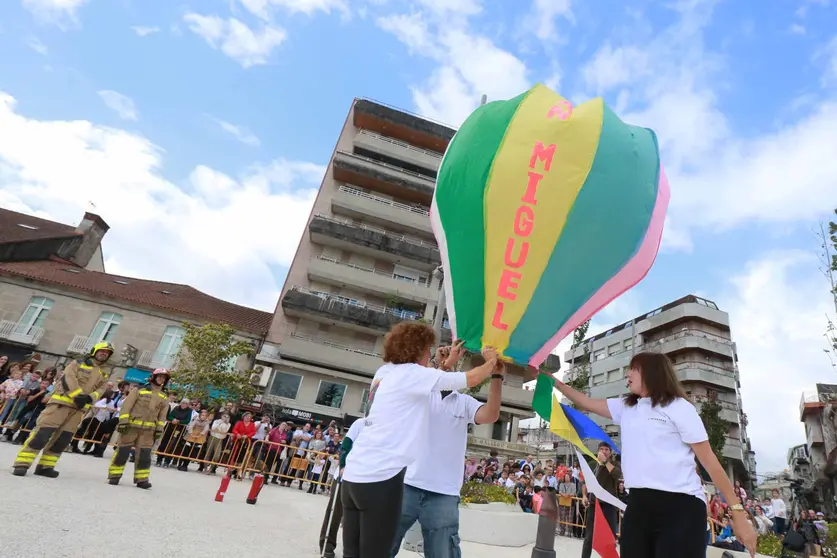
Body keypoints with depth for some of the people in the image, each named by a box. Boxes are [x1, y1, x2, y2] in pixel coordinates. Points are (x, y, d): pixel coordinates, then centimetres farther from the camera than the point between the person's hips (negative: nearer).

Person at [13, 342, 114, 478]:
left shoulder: (105, 373, 15)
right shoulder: (78, 363, 4)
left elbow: (101, 389, 6)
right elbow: (68, 379, -10)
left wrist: (89, 398, -13)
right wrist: (78, 395, -20)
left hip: (80, 408, 5)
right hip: (62, 402, -4)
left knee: (64, 438, 5)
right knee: (43, 433, -11)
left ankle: (45, 466, 15)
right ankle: (22, 463, -1)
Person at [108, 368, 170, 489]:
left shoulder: (164, 397, 12)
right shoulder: (139, 389, 0)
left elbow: (162, 415, 12)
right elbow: (127, 405, -5)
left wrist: (159, 429, 4)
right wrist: (123, 421, -13)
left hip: (148, 429, 3)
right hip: (131, 425, -3)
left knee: (144, 454, 0)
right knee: (122, 451, 2)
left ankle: (141, 479, 6)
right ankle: (114, 475, 17)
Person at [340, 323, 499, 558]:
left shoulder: (385, 372, 13)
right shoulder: (412, 373, -9)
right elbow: (471, 379, -5)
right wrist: (491, 361, 12)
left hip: (354, 474, 8)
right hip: (380, 477, -8)